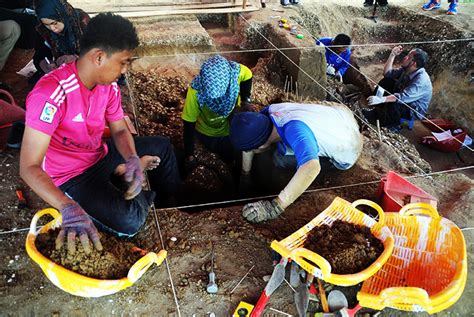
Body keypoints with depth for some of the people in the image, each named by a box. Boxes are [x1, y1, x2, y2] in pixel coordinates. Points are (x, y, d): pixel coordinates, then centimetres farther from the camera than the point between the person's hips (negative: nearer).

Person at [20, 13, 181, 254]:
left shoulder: (109, 86, -9)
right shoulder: (51, 94, -33)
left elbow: (120, 130, 2)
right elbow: (29, 167, -34)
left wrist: (132, 160, -21)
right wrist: (69, 208, -49)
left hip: (101, 156, 8)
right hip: (73, 176, -7)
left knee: (162, 147, 14)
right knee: (129, 221, -25)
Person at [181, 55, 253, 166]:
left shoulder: (236, 72, -35)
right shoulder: (196, 91, -39)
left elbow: (247, 75, -8)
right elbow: (189, 123, -27)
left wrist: (246, 100, -18)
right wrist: (189, 154, -25)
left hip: (231, 127, 2)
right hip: (207, 132, -2)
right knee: (229, 157, 16)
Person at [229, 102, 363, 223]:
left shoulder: (294, 129, -43)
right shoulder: (268, 113, -22)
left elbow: (311, 167, -58)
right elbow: (249, 138, -6)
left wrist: (274, 207, -55)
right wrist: (245, 174, 0)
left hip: (346, 150, -5)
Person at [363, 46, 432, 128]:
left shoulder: (421, 80, -33)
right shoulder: (407, 69, -8)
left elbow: (403, 97, -44)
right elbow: (387, 73, 0)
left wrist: (381, 99, -53)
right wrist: (392, 55, -13)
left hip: (415, 110, -9)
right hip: (404, 98, 9)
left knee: (394, 104, -38)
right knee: (386, 81, 4)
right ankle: (378, 110, 0)